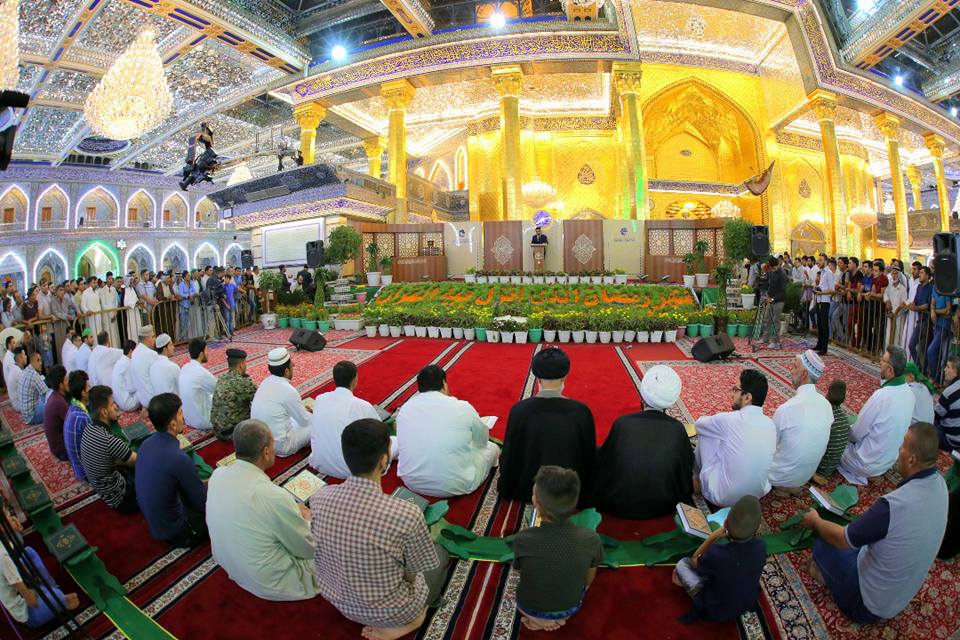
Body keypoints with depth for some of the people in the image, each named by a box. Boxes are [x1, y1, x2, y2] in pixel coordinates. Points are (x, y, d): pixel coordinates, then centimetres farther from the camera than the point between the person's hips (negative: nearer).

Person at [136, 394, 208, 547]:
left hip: (153, 519, 8)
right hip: (174, 531, -7)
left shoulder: (146, 444, -8)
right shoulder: (178, 458, -33)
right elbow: (203, 503, -19)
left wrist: (202, 484, 12)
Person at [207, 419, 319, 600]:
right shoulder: (274, 497, -34)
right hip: (270, 584, -6)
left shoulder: (217, 475, -15)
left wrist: (294, 511, 4)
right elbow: (308, 549, -18)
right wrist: (306, 519, 1)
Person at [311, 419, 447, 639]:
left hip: (337, 600, 5)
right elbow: (420, 569, -16)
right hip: (388, 611, -4)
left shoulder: (319, 498, -20)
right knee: (440, 553, 22)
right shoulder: (406, 514, -35)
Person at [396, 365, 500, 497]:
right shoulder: (462, 407, -11)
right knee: (492, 447, 18)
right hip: (454, 485, -3)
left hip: (411, 482, 3)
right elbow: (483, 440, 8)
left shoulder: (404, 408, -1)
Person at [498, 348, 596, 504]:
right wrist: (586, 493, 11)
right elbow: (590, 457, -8)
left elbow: (509, 455, -8)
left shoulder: (519, 410, -21)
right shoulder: (581, 411, -21)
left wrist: (507, 489, 10)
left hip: (527, 489, 0)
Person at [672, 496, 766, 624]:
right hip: (749, 603, 5)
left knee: (682, 564, 10)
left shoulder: (716, 554, -39)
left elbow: (694, 562, -13)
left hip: (719, 612, -5)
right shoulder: (761, 545, -25)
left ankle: (700, 607, 8)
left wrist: (713, 536, -15)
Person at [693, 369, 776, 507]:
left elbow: (700, 423, -2)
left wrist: (715, 422, 19)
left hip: (722, 497, -6)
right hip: (758, 494, 6)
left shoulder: (729, 419, -22)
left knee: (705, 432, 5)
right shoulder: (770, 424, -4)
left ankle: (697, 478, 26)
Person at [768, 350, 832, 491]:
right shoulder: (826, 404, -10)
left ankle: (782, 485, 8)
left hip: (782, 477, -6)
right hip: (807, 474, 6)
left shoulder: (786, 409, -30)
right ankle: (791, 485, 15)